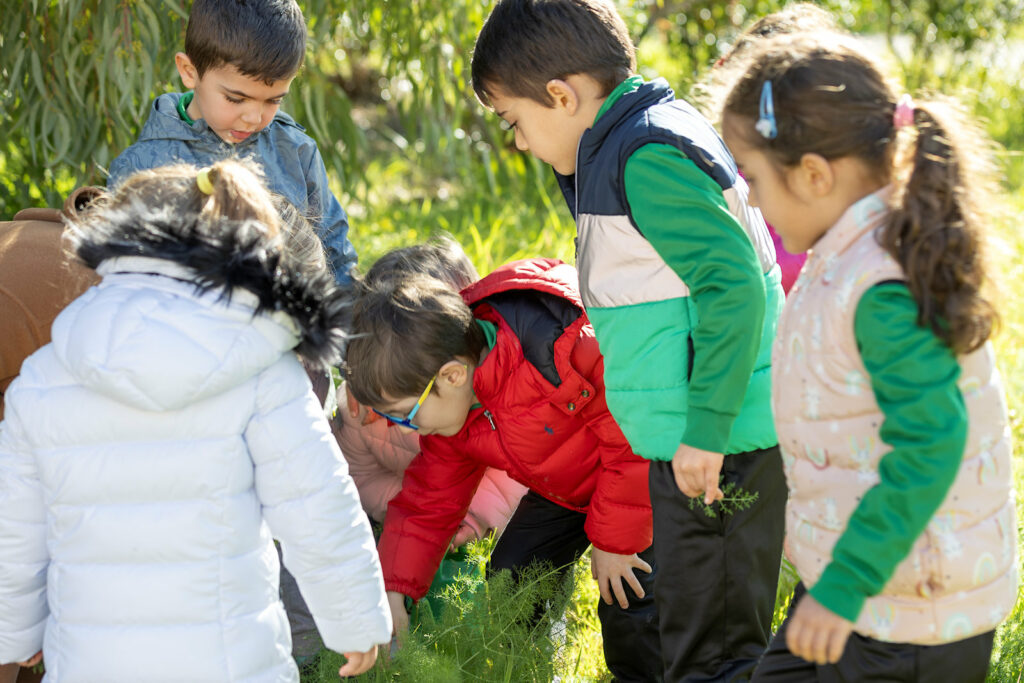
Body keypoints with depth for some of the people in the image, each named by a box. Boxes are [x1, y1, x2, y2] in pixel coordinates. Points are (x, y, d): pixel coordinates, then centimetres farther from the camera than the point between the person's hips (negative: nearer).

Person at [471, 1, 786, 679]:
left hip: (722, 445, -11)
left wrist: (705, 431, -23)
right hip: (694, 432, 11)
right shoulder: (622, 146, 14)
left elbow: (733, 285, -24)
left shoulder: (648, 156, -17)